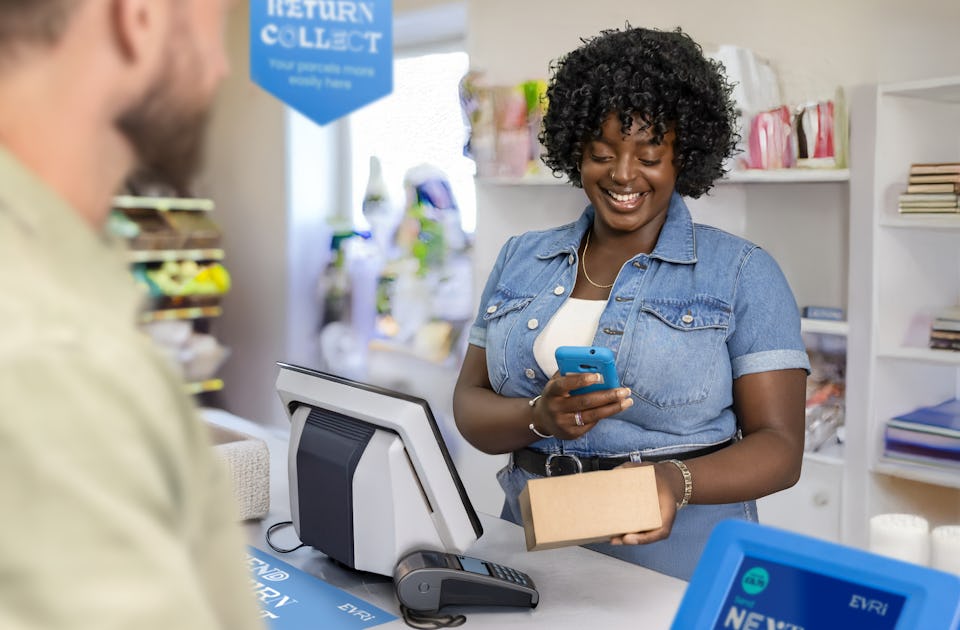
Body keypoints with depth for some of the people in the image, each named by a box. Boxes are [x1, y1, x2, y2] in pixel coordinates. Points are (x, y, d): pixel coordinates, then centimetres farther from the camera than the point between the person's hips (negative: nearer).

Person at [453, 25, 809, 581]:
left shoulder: (744, 273, 1)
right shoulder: (520, 260, 11)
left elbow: (780, 446, -3)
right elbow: (470, 406, 8)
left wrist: (676, 481, -21)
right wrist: (540, 417, -12)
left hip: (681, 565, -3)